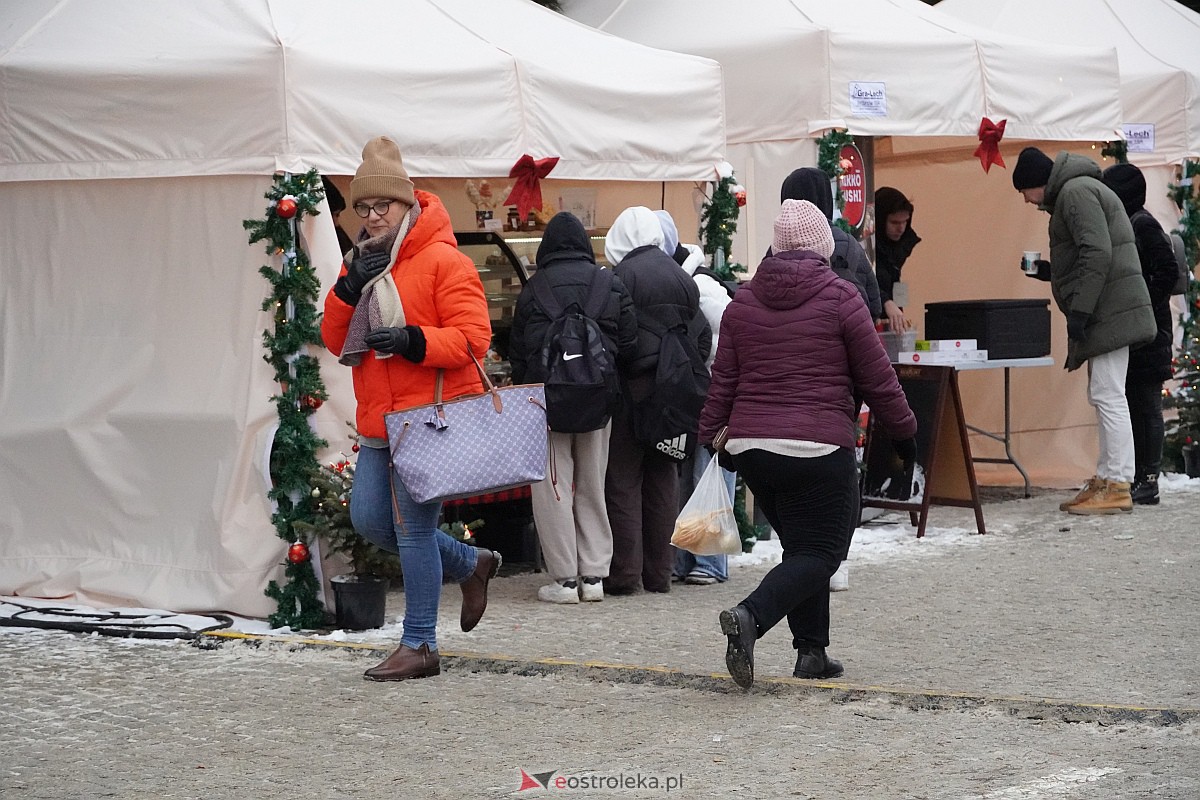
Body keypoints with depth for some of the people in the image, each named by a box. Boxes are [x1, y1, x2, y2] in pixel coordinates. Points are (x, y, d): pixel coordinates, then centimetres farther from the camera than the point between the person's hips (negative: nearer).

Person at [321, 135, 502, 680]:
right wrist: (350, 287, -7)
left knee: (412, 528, -6)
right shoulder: (361, 263, 15)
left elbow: (472, 339, -15)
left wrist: (412, 341, -27)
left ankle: (419, 645, 4)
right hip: (379, 423, 9)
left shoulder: (444, 261, -8)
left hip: (430, 419, -8)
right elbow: (335, 341, 9)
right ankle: (470, 565, 28)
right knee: (369, 519, 10)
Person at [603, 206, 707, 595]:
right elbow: (702, 337, 14)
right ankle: (659, 572, 14)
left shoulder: (623, 275, -10)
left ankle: (625, 572, -4)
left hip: (633, 388, -6)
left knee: (623, 480, -2)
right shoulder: (682, 277, 12)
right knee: (663, 480, 11)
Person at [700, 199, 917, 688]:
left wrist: (709, 436, 19)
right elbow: (877, 379, 0)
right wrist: (904, 432, 12)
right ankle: (751, 615, -24)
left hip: (750, 446, 5)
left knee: (802, 544, 17)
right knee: (820, 552, -1)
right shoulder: (840, 298, -3)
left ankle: (811, 651, 13)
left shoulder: (743, 302, 8)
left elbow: (723, 381, 10)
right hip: (819, 447, -5)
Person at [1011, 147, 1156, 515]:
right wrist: (1048, 272, 19)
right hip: (1106, 315, 11)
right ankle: (1107, 479, 16)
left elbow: (1097, 254, -21)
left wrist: (1079, 311, -22)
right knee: (1104, 396, 12)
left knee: (1108, 396, -11)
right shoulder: (1073, 192, 23)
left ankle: (1116, 486, -11)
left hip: (1109, 313, -11)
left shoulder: (1076, 192, -10)